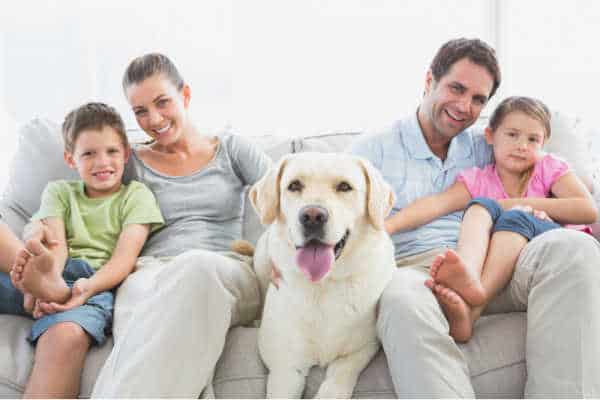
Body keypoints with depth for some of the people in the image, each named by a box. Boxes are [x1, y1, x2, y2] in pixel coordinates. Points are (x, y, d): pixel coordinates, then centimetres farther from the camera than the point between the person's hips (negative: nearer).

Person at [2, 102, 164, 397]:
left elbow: (125, 257, 1)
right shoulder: (59, 191, 25)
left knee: (68, 334, -38)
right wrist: (46, 272, -21)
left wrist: (89, 286, -21)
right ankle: (46, 284, -41)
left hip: (98, 284, -3)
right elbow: (56, 245, 6)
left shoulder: (136, 195, 16)